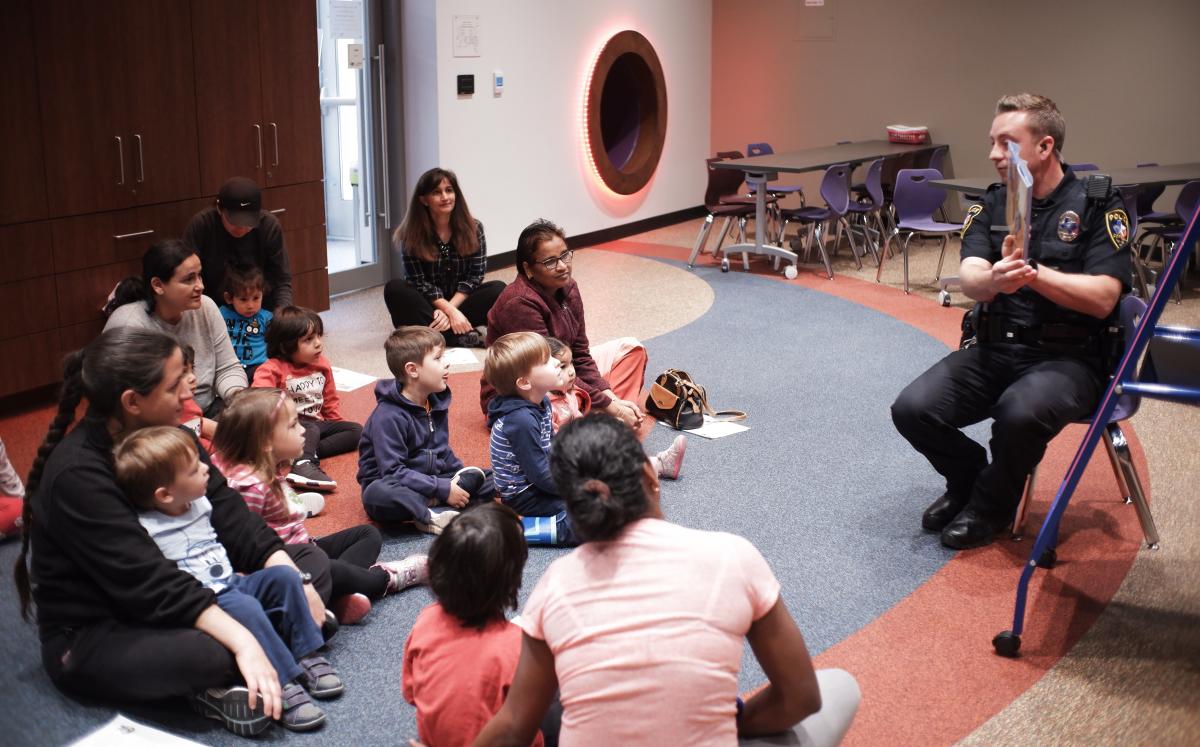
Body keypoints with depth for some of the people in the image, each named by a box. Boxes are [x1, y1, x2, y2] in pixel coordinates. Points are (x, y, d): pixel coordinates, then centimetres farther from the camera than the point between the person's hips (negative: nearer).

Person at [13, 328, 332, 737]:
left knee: (313, 563, 3)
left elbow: (226, 510, -5)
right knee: (212, 653, -39)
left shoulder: (166, 434, -1)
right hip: (92, 638, -9)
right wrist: (240, 639, -38)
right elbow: (148, 581, -32)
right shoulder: (77, 474, -25)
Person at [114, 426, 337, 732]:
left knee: (282, 576, -9)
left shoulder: (200, 504, 8)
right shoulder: (146, 531, -16)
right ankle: (284, 686, -32)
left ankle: (307, 658, -9)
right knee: (243, 607, -33)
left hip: (231, 585, 8)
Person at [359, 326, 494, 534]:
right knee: (378, 495, -42)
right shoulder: (388, 416, -20)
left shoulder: (437, 403, 5)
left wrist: (460, 476, 1)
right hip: (393, 485, -8)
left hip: (432, 480, 8)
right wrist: (443, 489, -26)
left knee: (493, 479, -3)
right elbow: (393, 471, -25)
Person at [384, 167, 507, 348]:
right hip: (429, 306, -1)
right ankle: (464, 335, -40)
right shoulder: (411, 235, -7)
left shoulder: (473, 229, -3)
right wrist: (450, 311, -26)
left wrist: (449, 309, -21)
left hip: (462, 302, 1)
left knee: (498, 289, -23)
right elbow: (419, 283, -12)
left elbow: (474, 276, -7)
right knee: (394, 289, -30)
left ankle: (440, 334, -31)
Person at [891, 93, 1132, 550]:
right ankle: (969, 478, 15)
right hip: (993, 349, 5)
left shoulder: (1098, 207, -4)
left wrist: (1033, 273, -27)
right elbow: (969, 278, -9)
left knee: (1019, 413, -36)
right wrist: (993, 279, -34)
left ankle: (992, 505, -3)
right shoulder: (992, 203, 8)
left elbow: (1102, 298, -14)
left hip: (1067, 357, -4)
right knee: (912, 409, -18)